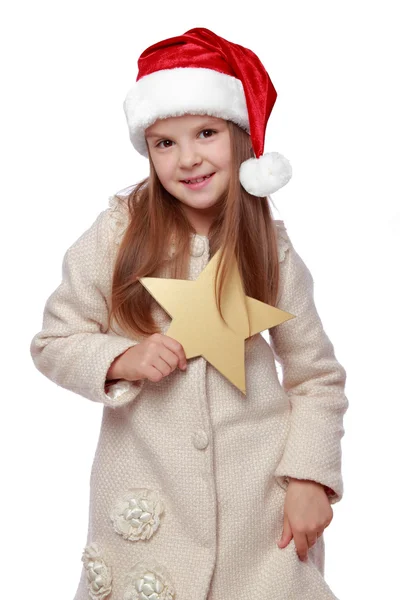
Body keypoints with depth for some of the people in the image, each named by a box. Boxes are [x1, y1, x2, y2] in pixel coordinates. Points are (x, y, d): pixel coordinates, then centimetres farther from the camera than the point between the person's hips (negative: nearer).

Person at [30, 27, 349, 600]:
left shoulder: (273, 250, -3)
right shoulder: (116, 235, -7)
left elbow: (318, 378, 2)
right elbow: (53, 342, 0)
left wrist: (310, 477, -7)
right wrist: (121, 359, -18)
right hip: (147, 500, 0)